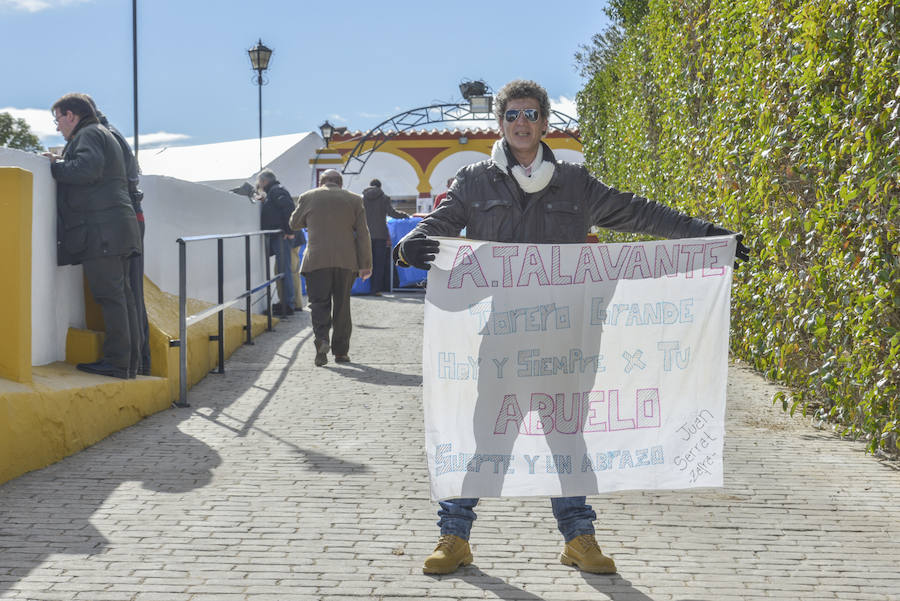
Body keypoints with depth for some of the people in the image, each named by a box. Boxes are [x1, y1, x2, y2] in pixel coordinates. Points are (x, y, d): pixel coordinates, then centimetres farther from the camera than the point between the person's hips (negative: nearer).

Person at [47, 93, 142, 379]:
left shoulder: (89, 134, -2)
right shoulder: (106, 136, 29)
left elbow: (87, 169, -20)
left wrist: (54, 165, -6)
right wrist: (61, 163, 18)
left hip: (101, 227, -10)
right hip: (118, 227, 10)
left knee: (110, 296, -11)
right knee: (122, 295, 7)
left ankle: (117, 362, -12)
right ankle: (130, 362, 7)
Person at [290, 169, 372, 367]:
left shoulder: (308, 197, 5)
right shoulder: (354, 199, 6)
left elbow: (294, 223, 19)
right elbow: (363, 234, 3)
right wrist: (365, 265, 5)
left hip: (317, 260, -1)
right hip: (346, 261, 1)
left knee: (319, 303, 1)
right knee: (342, 305, 10)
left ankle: (321, 338, -23)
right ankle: (341, 351, 12)